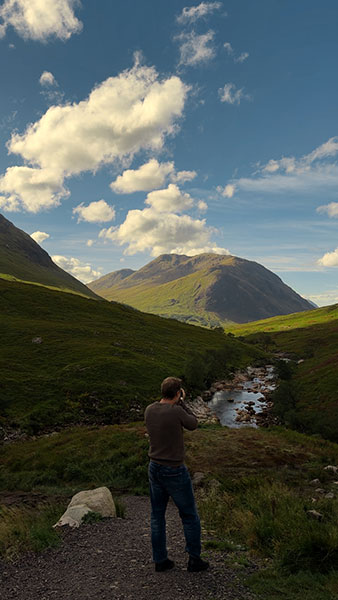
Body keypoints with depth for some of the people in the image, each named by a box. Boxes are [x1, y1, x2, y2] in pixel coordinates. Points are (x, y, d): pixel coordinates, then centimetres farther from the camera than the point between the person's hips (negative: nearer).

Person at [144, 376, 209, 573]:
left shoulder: (149, 410, -7)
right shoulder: (176, 411, -27)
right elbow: (193, 424, -7)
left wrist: (175, 403, 7)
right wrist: (182, 402, -2)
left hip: (155, 468, 6)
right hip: (175, 472, -6)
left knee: (157, 516, 18)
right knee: (190, 516, 14)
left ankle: (160, 560, 29)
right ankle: (194, 559, 27)